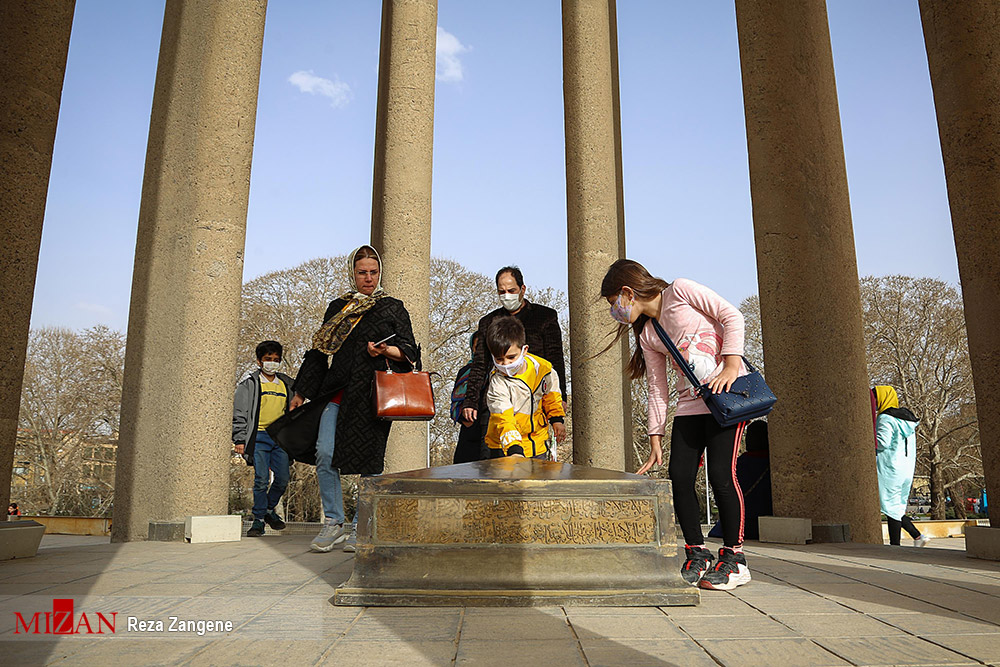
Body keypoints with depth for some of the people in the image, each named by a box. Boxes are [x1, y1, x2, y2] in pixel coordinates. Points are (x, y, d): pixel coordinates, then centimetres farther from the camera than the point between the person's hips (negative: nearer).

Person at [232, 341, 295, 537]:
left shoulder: (286, 385, 18)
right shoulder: (249, 384, 6)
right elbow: (239, 414, 2)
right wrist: (239, 439, -6)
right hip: (259, 436, -4)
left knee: (282, 478, -2)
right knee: (261, 479, -8)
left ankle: (269, 508, 23)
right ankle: (259, 519, 4)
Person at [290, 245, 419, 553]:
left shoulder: (393, 308, 10)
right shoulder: (338, 307, 18)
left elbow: (410, 351, 6)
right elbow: (320, 349, 20)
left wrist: (387, 351, -15)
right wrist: (301, 393, 19)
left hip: (372, 392, -2)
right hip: (337, 390, 3)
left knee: (369, 461, -3)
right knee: (325, 454, -10)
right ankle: (334, 523, 2)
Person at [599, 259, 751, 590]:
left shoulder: (680, 291, -3)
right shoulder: (647, 336, 13)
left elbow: (732, 316, -8)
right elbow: (658, 390, 14)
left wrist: (731, 367, -19)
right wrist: (655, 440, 10)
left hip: (727, 392, -6)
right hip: (689, 404, 6)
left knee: (721, 473, -12)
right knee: (679, 477, -4)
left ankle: (734, 558, 3)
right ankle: (697, 555, 11)